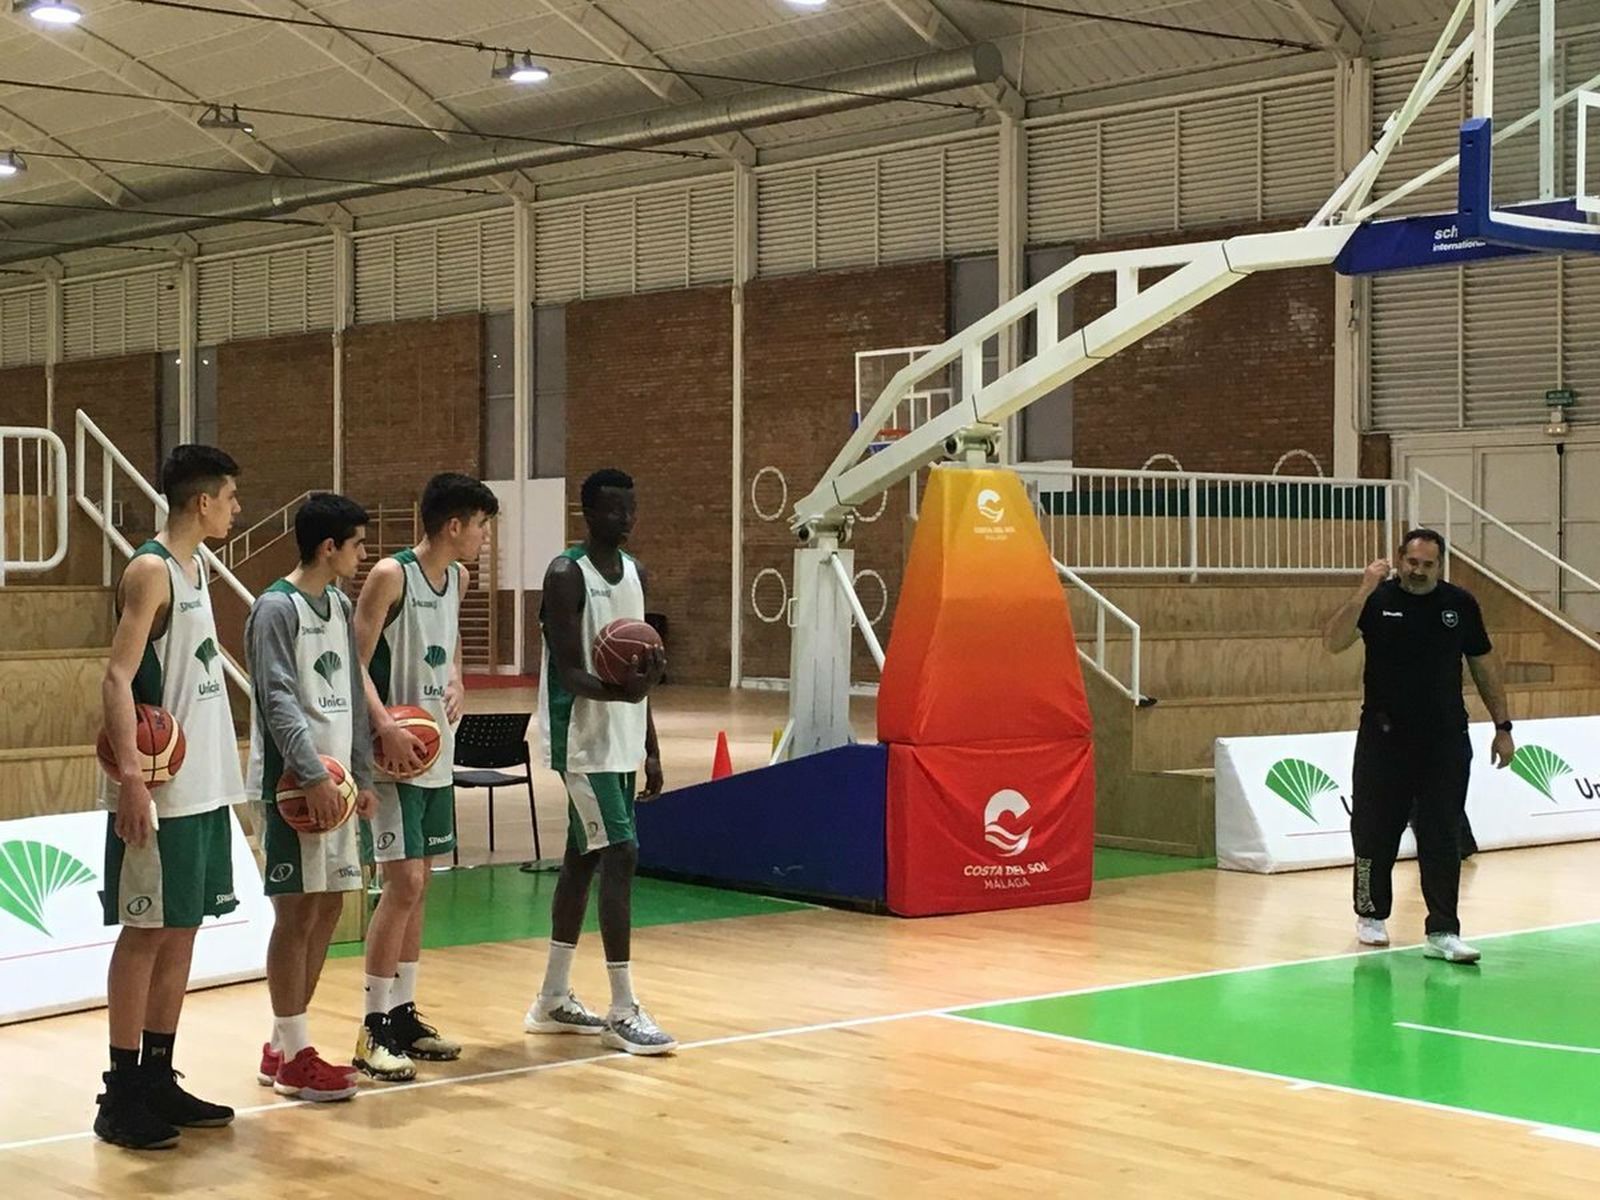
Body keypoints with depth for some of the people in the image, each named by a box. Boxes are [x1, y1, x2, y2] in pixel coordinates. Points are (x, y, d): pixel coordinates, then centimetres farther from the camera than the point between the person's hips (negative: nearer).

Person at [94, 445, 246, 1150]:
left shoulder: (193, 569, 15)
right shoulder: (150, 571, -13)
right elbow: (117, 679, -20)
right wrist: (129, 776, -28)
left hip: (202, 787, 9)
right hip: (160, 792, -9)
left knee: (181, 932, 11)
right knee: (145, 932, -3)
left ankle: (159, 1081, 19)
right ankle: (122, 1097, 3)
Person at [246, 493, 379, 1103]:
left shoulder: (339, 606, 14)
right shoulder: (277, 607, -11)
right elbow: (277, 698, -18)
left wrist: (362, 776, 12)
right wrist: (313, 775, -23)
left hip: (334, 779, 9)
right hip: (292, 782, -8)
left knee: (328, 906, 10)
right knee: (297, 911, -5)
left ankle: (282, 1044, 19)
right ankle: (294, 1057, 3)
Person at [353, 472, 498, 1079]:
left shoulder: (457, 579, 9)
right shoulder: (391, 576, -14)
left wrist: (455, 683, 8)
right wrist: (386, 726, -28)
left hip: (437, 754, 8)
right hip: (394, 756, -8)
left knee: (416, 884, 12)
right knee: (403, 882, -11)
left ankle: (403, 1013, 20)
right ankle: (374, 1028, -5)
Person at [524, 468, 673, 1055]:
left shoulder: (635, 571, 11)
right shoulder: (567, 575, -14)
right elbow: (568, 672, -20)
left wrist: (650, 747, 15)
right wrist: (622, 692, -39)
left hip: (622, 742, 8)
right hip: (582, 741, -8)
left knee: (583, 857, 13)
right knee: (619, 854, -13)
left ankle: (553, 1000, 22)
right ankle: (623, 1012, -9)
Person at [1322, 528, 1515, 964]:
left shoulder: (1460, 604, 3)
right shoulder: (1378, 600, -2)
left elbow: (1484, 666, 11)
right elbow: (1334, 642, -16)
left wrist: (1502, 726, 9)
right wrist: (1364, 591, -25)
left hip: (1445, 740, 1)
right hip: (1384, 739, -1)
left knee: (1443, 838, -2)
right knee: (1376, 831, 8)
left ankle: (1442, 933, 0)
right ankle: (1371, 915, 27)